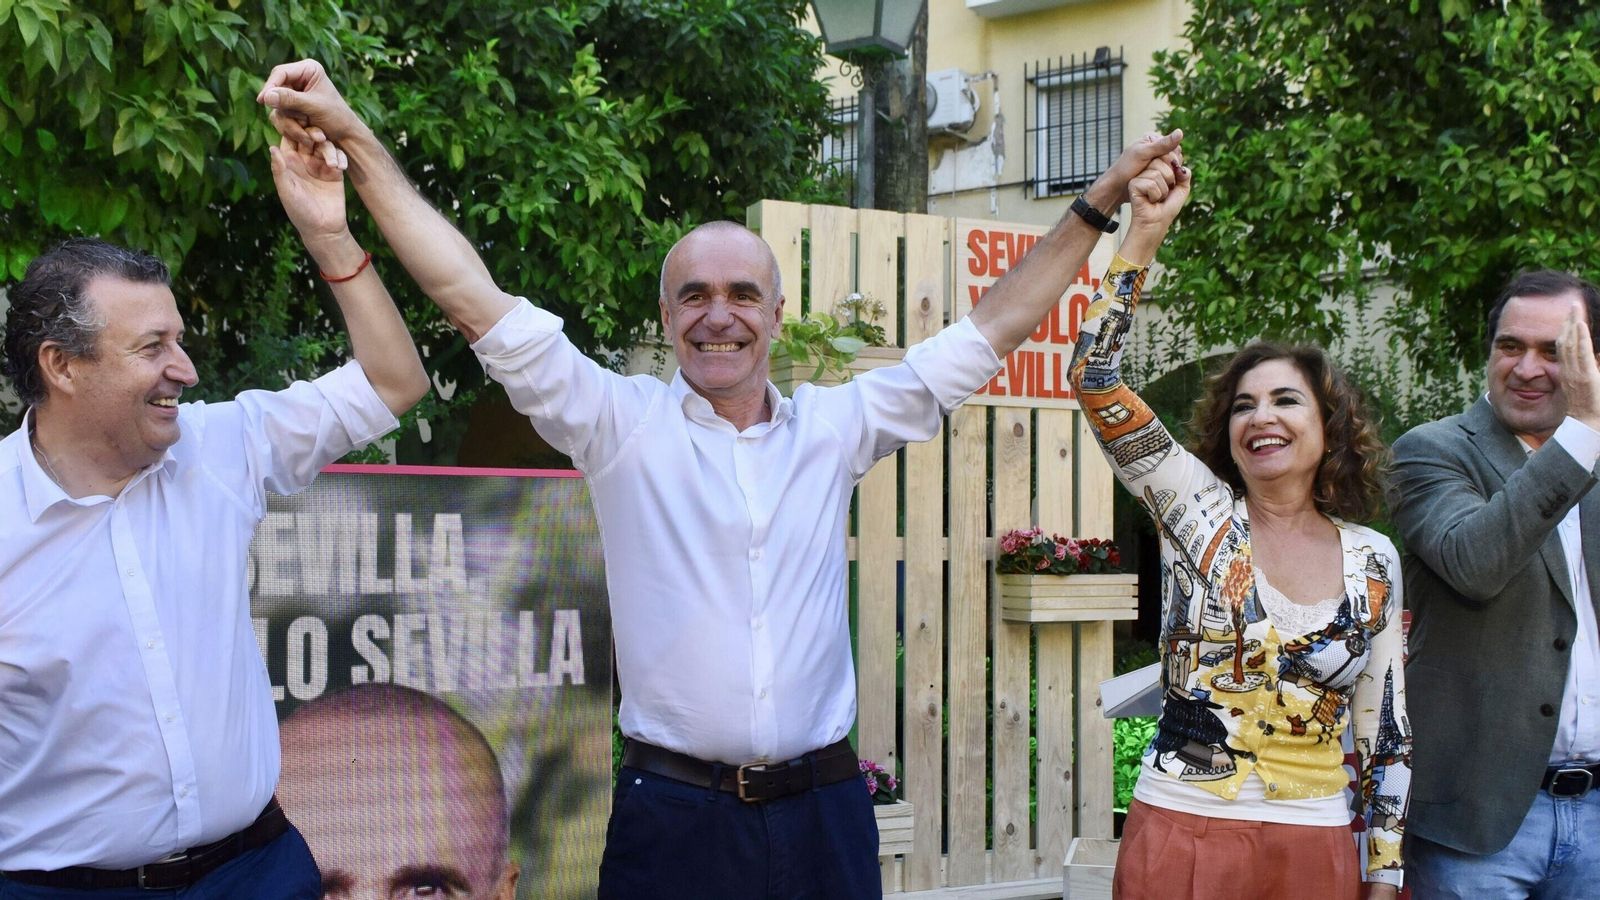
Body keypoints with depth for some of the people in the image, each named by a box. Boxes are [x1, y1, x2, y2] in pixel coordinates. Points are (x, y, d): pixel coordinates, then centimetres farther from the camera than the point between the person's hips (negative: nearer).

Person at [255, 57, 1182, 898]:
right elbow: (480, 302, -6)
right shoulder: (622, 424, 0)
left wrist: (1096, 207, 9)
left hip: (823, 814, 2)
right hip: (672, 818, -2)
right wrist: (358, 141, -12)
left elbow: (990, 332, 12)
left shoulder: (835, 427, 7)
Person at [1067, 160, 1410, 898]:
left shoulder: (1373, 561, 6)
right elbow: (1095, 380, -9)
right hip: (1181, 836, -2)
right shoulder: (1198, 509, 1)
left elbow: (1385, 730, 11)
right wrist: (1144, 234, -12)